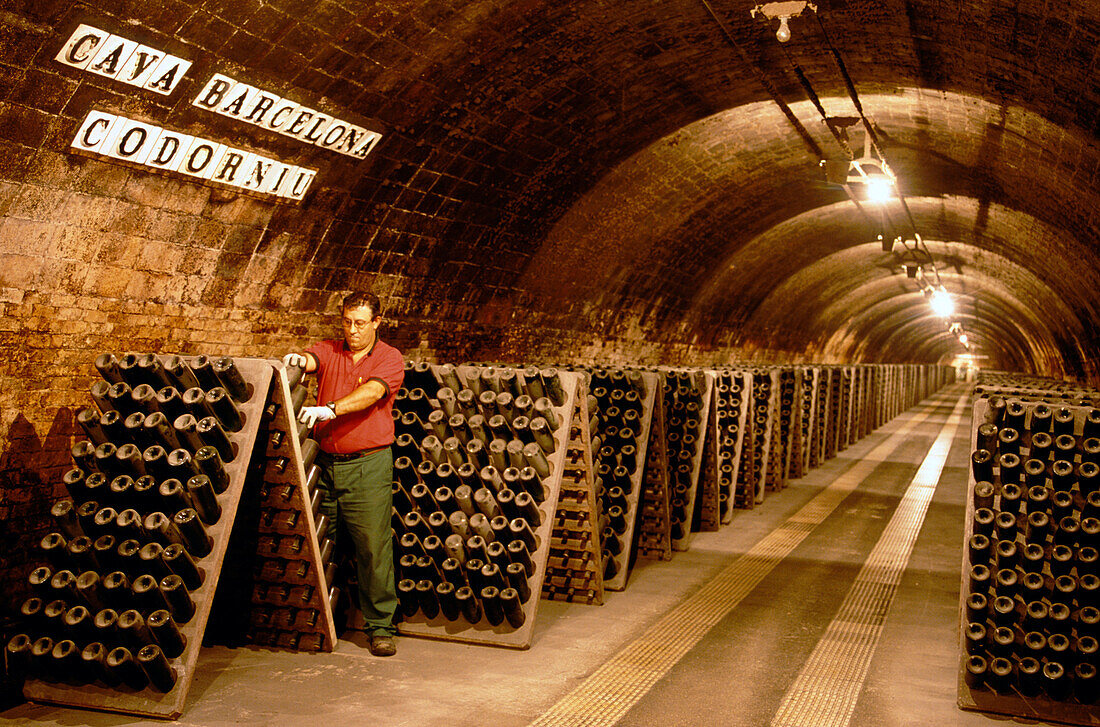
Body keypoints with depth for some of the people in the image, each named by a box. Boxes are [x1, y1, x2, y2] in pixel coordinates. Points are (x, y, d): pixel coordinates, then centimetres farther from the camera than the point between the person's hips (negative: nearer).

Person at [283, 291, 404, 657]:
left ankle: (380, 627, 3)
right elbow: (310, 361, -9)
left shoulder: (390, 359, 1)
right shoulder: (328, 351, 12)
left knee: (373, 546, -5)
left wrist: (330, 409, -31)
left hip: (367, 465, -3)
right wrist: (296, 359, -34)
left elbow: (372, 393, -17)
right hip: (325, 462, 3)